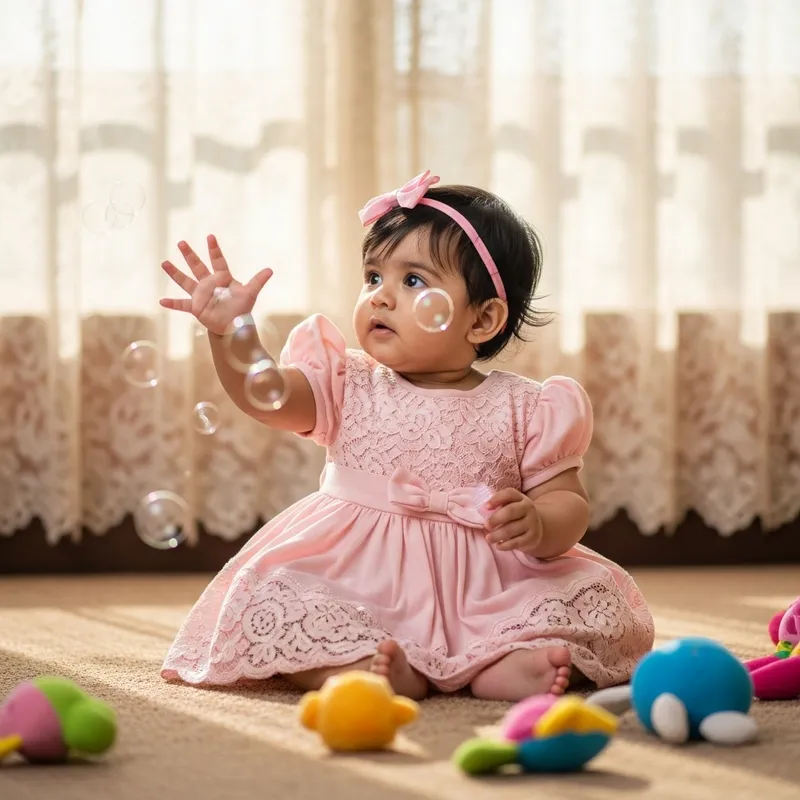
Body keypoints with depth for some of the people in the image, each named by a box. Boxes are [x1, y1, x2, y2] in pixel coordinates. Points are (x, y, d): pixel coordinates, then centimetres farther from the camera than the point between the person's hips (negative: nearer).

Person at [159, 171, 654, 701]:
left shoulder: (524, 411, 2)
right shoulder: (348, 386, 7)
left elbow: (568, 503, 0)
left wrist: (538, 526, -23)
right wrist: (231, 332, -25)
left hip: (480, 591, -1)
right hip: (357, 589, 1)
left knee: (597, 598, -19)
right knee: (268, 593, -25)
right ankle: (371, 668, -35)